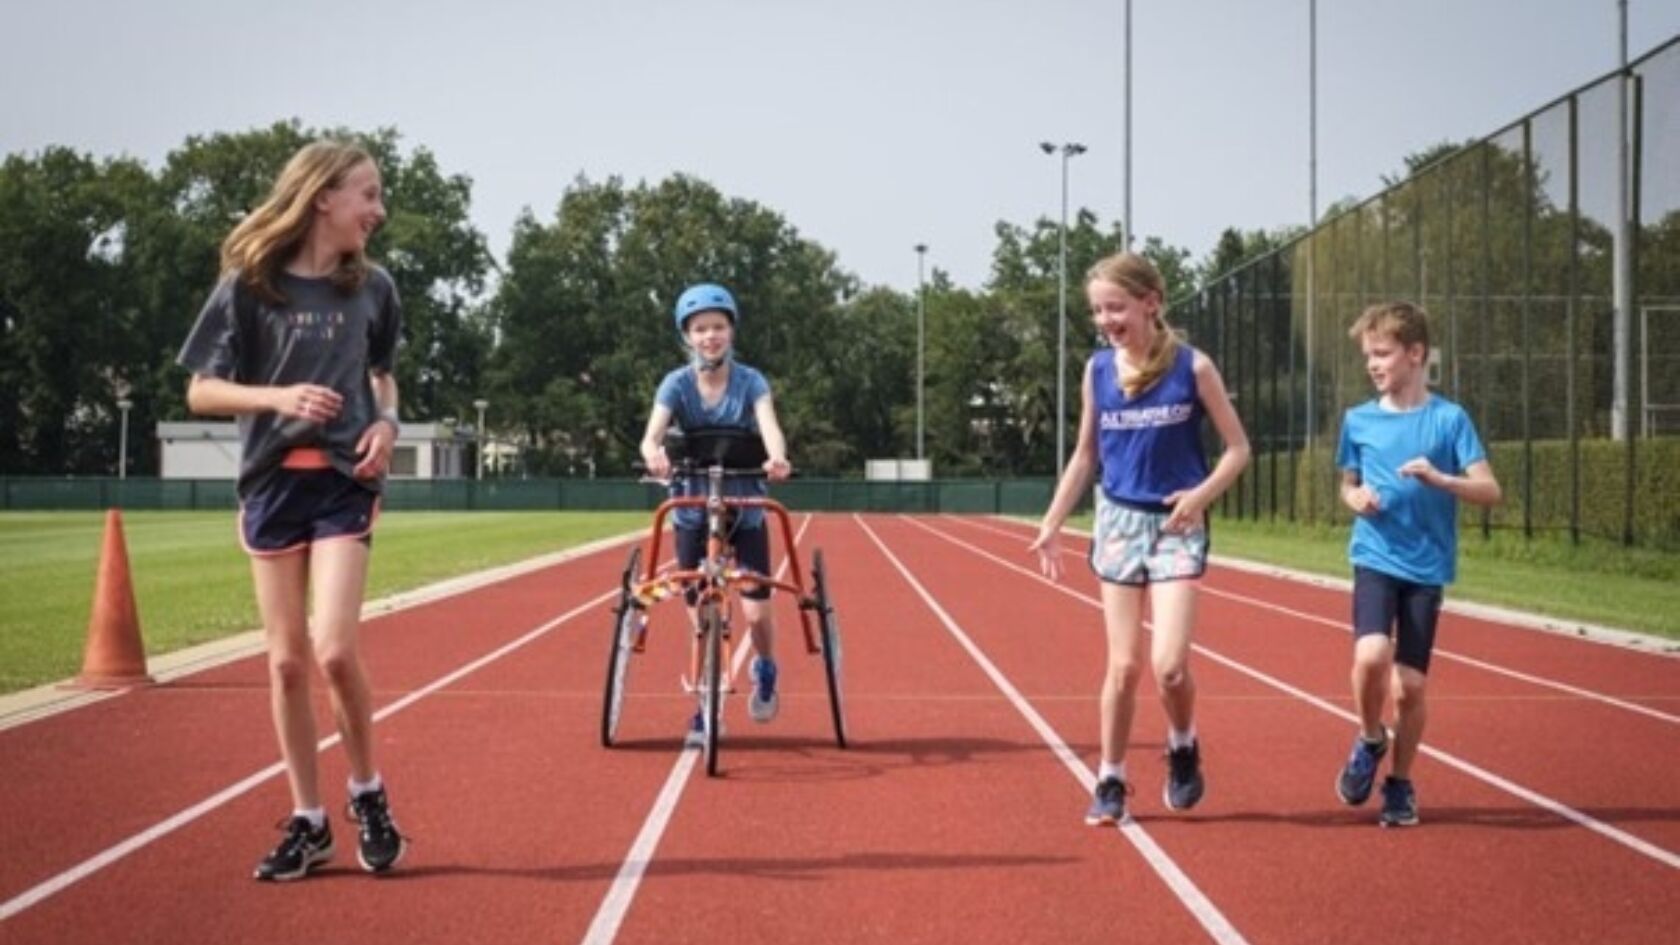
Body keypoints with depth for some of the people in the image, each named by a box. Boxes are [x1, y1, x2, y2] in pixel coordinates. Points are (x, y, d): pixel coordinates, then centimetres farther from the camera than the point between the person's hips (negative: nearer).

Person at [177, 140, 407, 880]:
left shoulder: (372, 288, 4)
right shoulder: (250, 285, -5)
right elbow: (201, 392, -3)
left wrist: (386, 423, -1)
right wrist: (278, 397, -19)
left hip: (346, 480, 0)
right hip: (272, 481, 0)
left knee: (333, 648, -14)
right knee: (287, 659, 3)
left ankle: (367, 793, 9)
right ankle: (308, 821, 16)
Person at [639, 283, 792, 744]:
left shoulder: (750, 381, -11)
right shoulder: (676, 384, -10)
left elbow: (769, 425, -28)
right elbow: (653, 432, -25)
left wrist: (777, 457, -51)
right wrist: (654, 454, -50)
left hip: (745, 508, -1)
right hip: (692, 510, 1)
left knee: (756, 612, -6)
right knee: (701, 618, 2)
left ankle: (764, 672, 28)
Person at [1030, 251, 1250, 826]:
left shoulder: (1191, 367, -8)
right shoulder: (1097, 370, 2)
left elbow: (1237, 447, -2)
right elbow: (1085, 455, 12)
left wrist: (1203, 494, -18)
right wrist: (1052, 525, 7)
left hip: (1176, 526, -2)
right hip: (1118, 521, 3)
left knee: (1168, 665, -13)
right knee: (1123, 666, 2)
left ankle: (1183, 748, 17)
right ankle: (1111, 782, 16)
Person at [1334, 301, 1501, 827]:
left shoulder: (1449, 419, -3)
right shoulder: (1358, 420, 5)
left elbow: (1489, 491, -7)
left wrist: (1438, 478, -24)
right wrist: (1355, 498, -4)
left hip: (1426, 567, -1)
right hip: (1375, 560, 1)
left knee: (1410, 685, 0)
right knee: (1371, 655, -24)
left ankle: (1401, 784, 23)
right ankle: (1370, 740, 6)